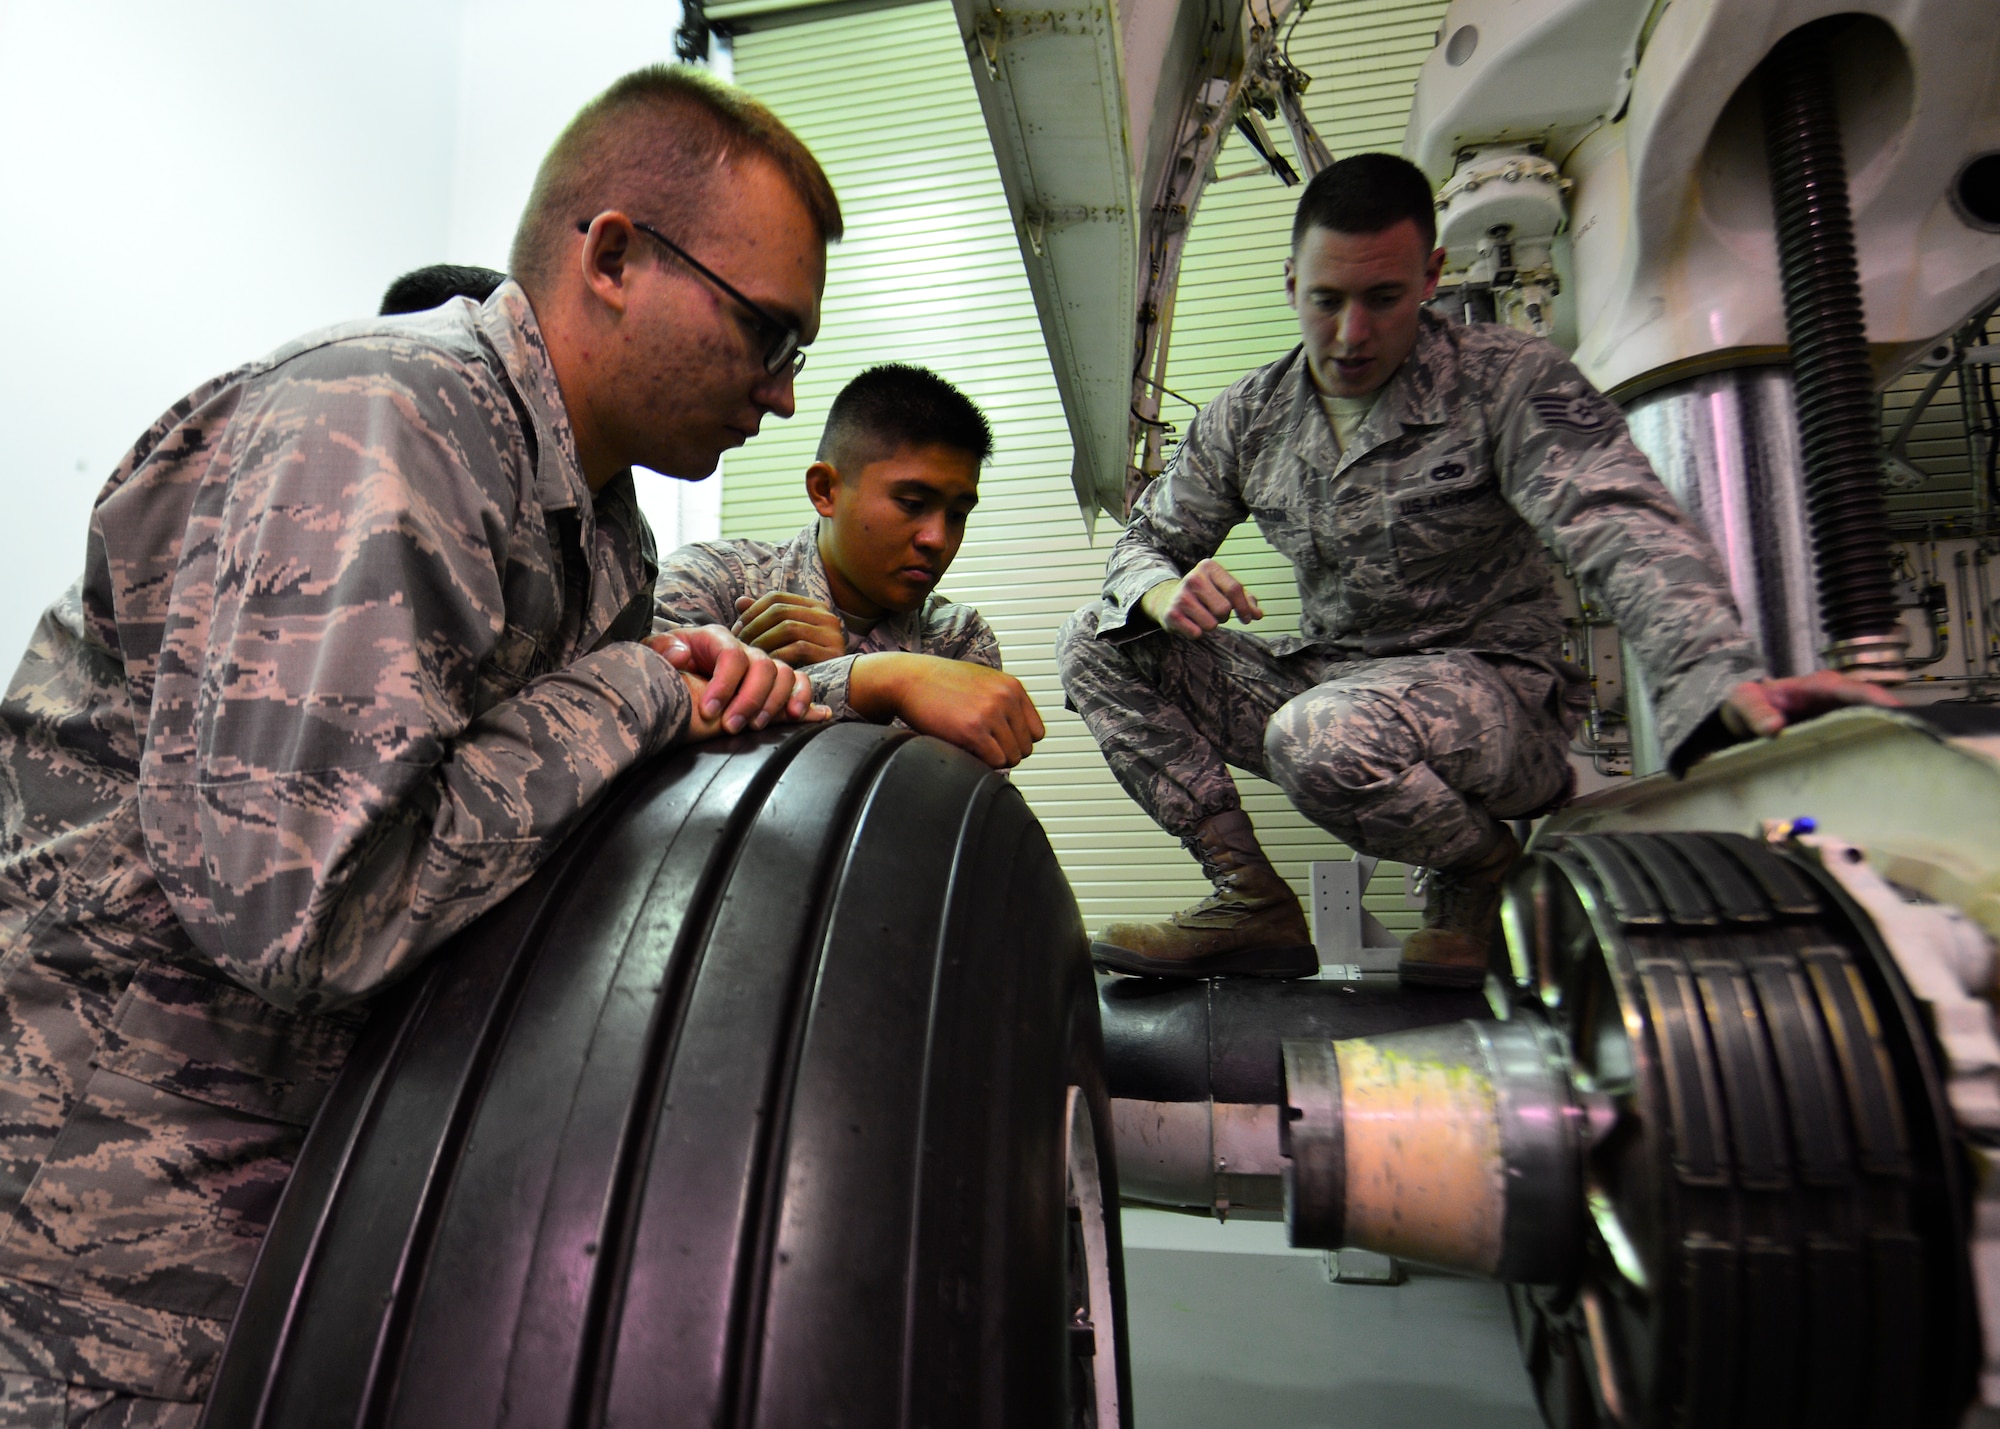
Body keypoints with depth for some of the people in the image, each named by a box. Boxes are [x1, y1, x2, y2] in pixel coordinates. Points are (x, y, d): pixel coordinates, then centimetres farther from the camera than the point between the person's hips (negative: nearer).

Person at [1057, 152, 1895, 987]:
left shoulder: (1510, 381, -9)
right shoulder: (1246, 420, 4)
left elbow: (1623, 532, -23)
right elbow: (1144, 543, 11)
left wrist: (1725, 676, -42)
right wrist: (1164, 590, -16)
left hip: (1494, 690, -5)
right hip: (1326, 689, 5)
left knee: (1323, 735, -40)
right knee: (1096, 645, -8)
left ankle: (1482, 868, -4)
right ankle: (1252, 901, -10)